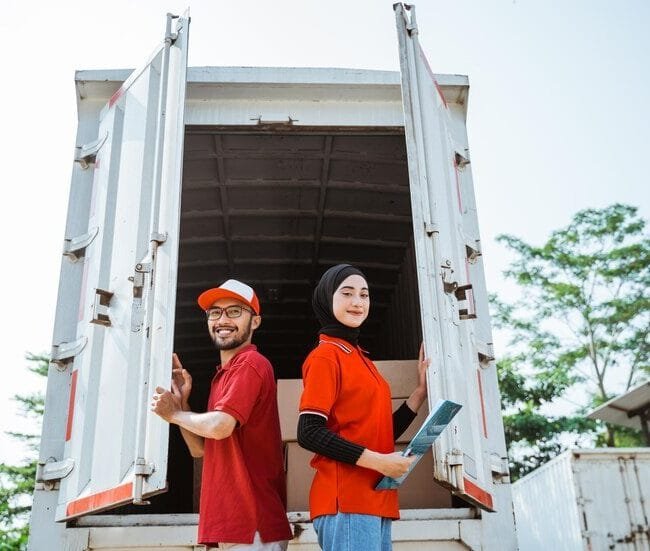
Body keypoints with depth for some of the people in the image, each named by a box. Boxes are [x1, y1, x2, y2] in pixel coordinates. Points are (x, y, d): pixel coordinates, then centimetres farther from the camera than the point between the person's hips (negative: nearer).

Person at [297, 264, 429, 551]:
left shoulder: (361, 358, 18)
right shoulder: (325, 355, -7)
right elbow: (309, 433, -16)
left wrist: (421, 390, 15)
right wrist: (377, 461, -18)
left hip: (375, 500, 9)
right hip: (347, 501, -9)